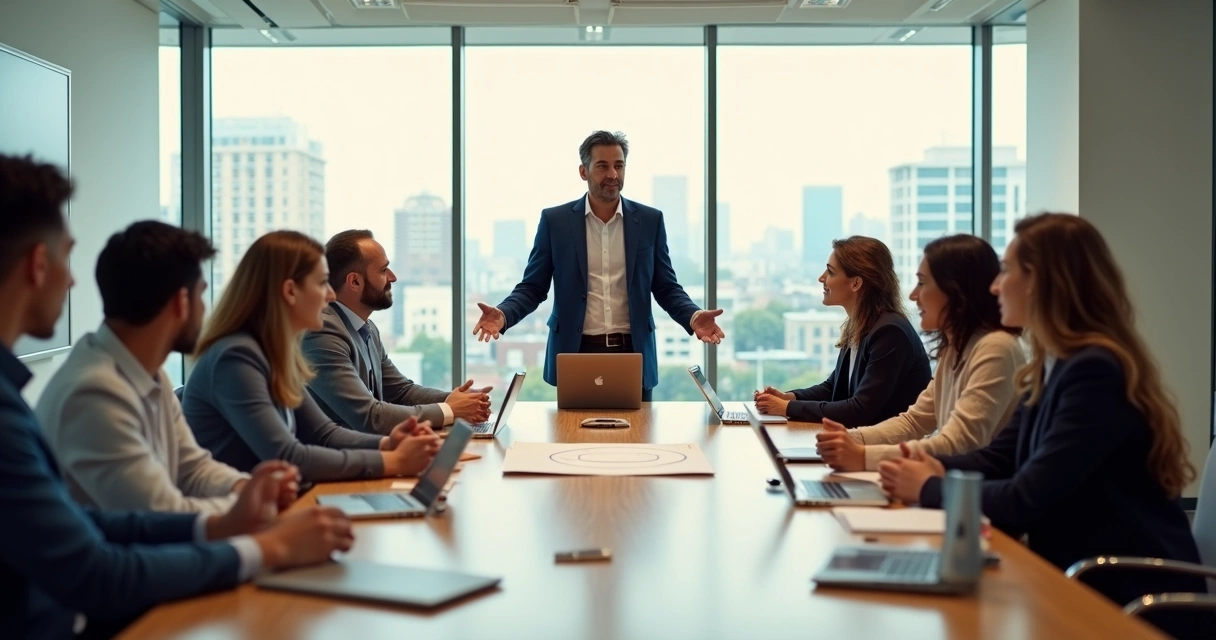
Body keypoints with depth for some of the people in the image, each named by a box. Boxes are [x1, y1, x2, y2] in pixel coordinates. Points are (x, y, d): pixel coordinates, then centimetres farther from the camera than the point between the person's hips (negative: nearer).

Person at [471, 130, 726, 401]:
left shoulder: (650, 220, 4)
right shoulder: (555, 220, 1)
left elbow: (666, 287, 7)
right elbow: (532, 287, 3)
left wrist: (693, 317, -13)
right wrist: (503, 315, -17)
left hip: (633, 353, 1)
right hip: (576, 354, -1)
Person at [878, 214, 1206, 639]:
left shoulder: (1096, 372, -22)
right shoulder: (1053, 369, 8)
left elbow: (1026, 501, -24)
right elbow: (999, 459, 10)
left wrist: (929, 490, -10)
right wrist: (937, 469, -9)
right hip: (1080, 579, 8)